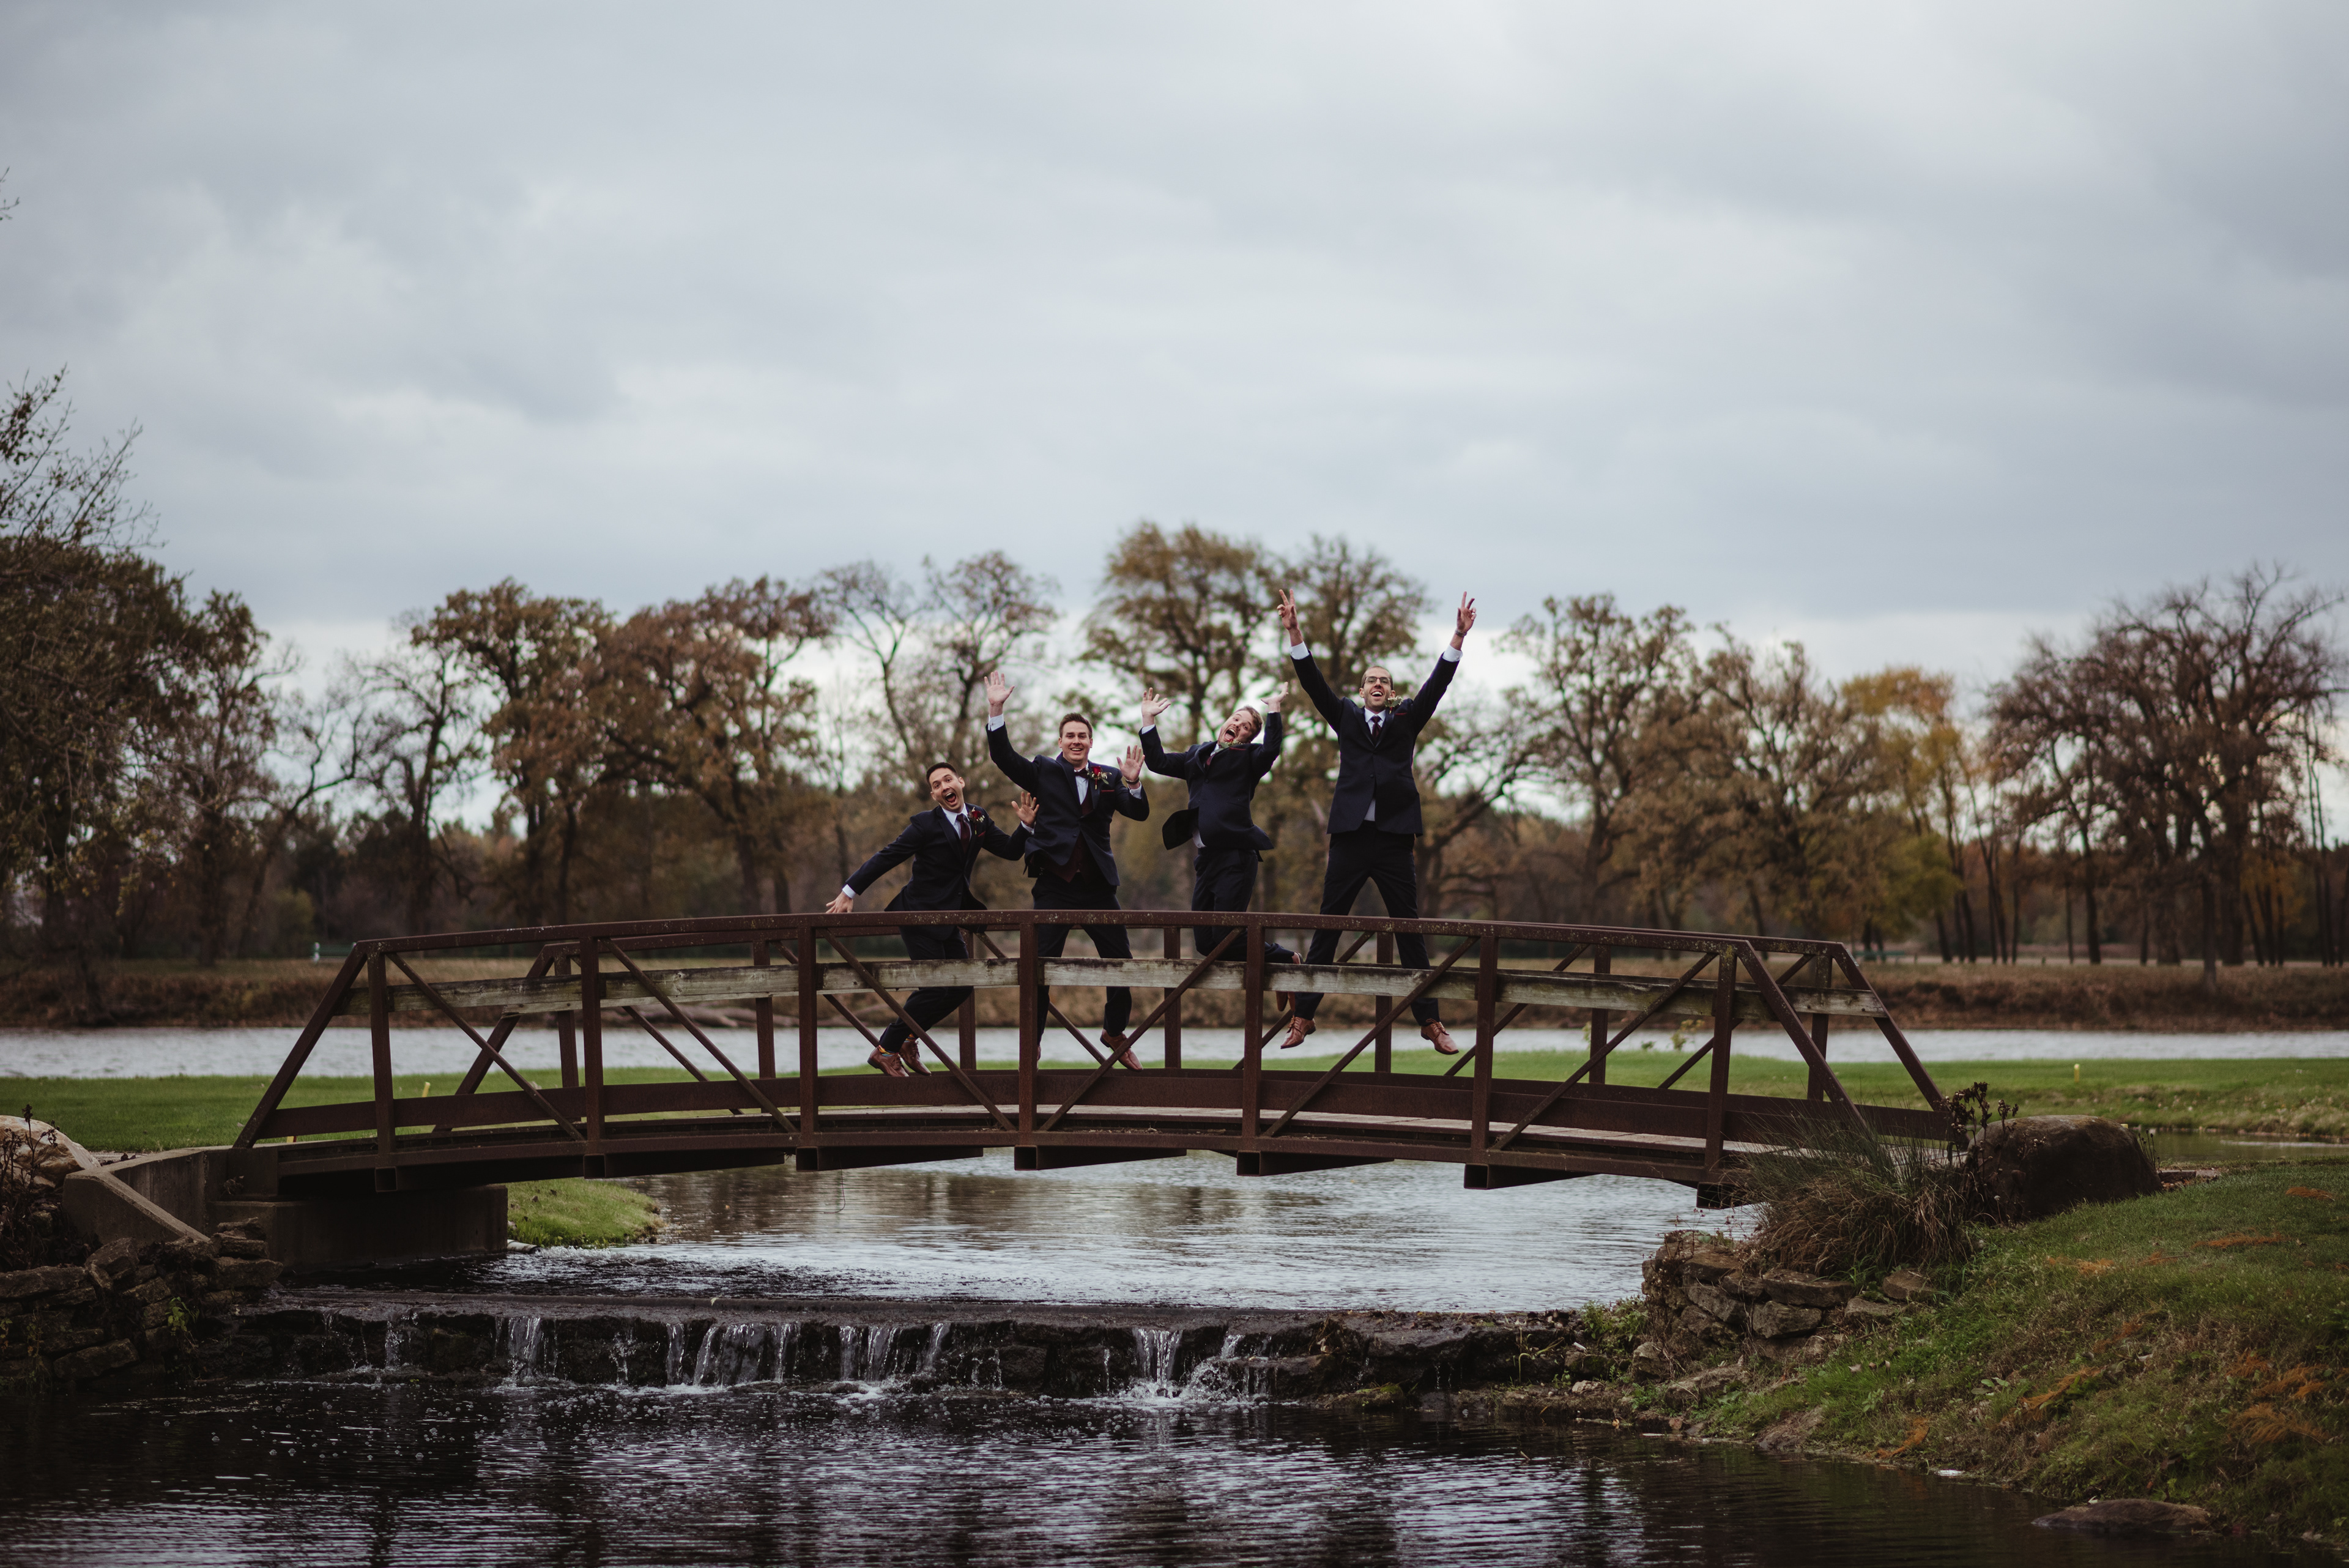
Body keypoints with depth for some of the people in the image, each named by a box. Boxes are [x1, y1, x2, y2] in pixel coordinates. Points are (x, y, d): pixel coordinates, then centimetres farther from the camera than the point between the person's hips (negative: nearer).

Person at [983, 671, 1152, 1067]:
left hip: (1098, 886, 2)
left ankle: (1115, 1032, 27)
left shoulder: (1108, 778, 10)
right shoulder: (1044, 771, 6)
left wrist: (1133, 783, -19)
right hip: (1055, 886, -2)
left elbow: (1139, 813, 1)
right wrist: (996, 710, -17)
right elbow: (1003, 756, -6)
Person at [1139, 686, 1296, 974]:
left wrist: (1273, 711, -16)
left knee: (1226, 940, -11)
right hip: (1206, 859, 7)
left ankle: (1281, 957, 12)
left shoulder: (1248, 759, 5)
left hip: (1235, 856, -7)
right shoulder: (1200, 755, 23)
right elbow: (1159, 763, 21)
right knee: (1205, 942, 5)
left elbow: (1271, 750, -16)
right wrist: (1148, 719, 19)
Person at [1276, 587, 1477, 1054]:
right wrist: (1295, 634, -7)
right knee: (1326, 928, 2)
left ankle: (1430, 1021, 4)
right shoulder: (1347, 718, 14)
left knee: (1410, 931, 2)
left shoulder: (1406, 721, 13)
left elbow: (1437, 685, 2)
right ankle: (1303, 1016, 6)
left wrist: (1458, 637, -9)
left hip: (1395, 839, 0)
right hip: (1350, 838, 0)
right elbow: (1313, 683, 4)